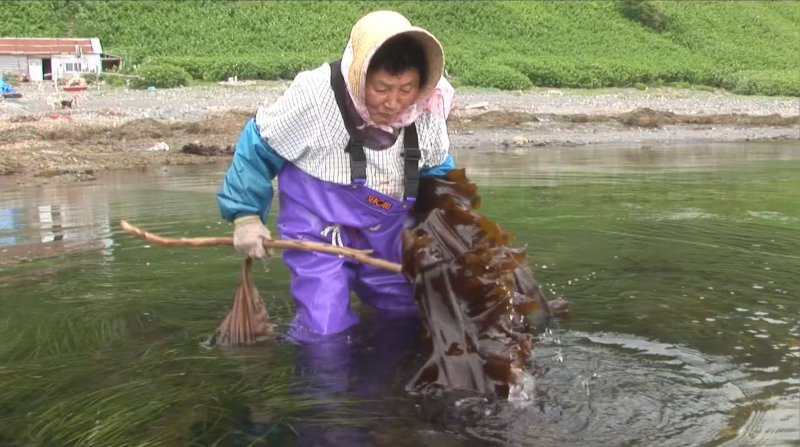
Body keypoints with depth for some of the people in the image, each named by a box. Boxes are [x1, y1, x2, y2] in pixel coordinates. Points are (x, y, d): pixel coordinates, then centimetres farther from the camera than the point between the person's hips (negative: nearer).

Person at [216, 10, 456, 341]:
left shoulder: (428, 111, -14)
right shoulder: (314, 96, -26)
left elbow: (439, 172, 5)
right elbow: (258, 145, -11)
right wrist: (246, 216, -9)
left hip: (387, 232, 5)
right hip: (319, 230, -4)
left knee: (414, 313, 17)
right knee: (325, 333, -11)